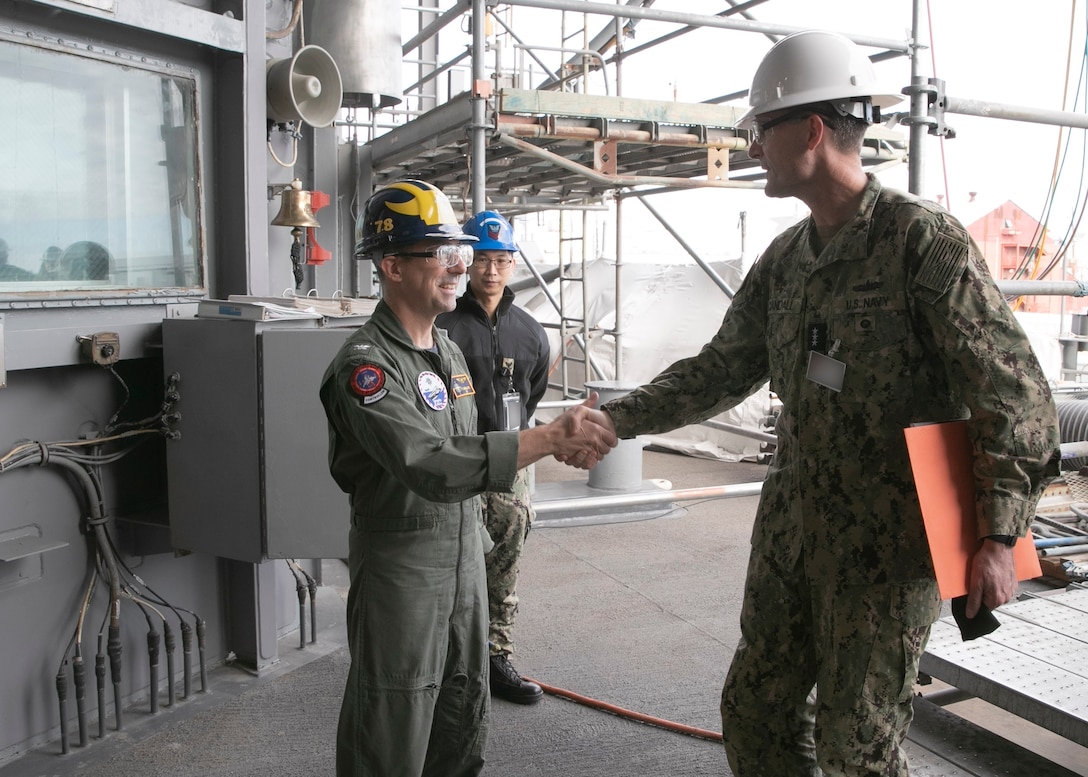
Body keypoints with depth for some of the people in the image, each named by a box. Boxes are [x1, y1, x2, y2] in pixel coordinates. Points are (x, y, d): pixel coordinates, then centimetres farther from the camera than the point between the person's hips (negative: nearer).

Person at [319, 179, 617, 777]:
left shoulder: (448, 351, 9)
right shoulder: (365, 364, -20)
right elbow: (432, 466, -33)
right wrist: (548, 438, -35)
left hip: (463, 551, 8)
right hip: (399, 561, -8)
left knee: (463, 712, 19)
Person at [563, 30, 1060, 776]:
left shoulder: (924, 238, -14)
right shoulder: (785, 257, 8)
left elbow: (1013, 389, -15)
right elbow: (723, 370, 12)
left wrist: (999, 535, -20)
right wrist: (618, 418, 4)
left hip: (887, 542, -7)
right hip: (791, 529, 7)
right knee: (755, 708, 16)